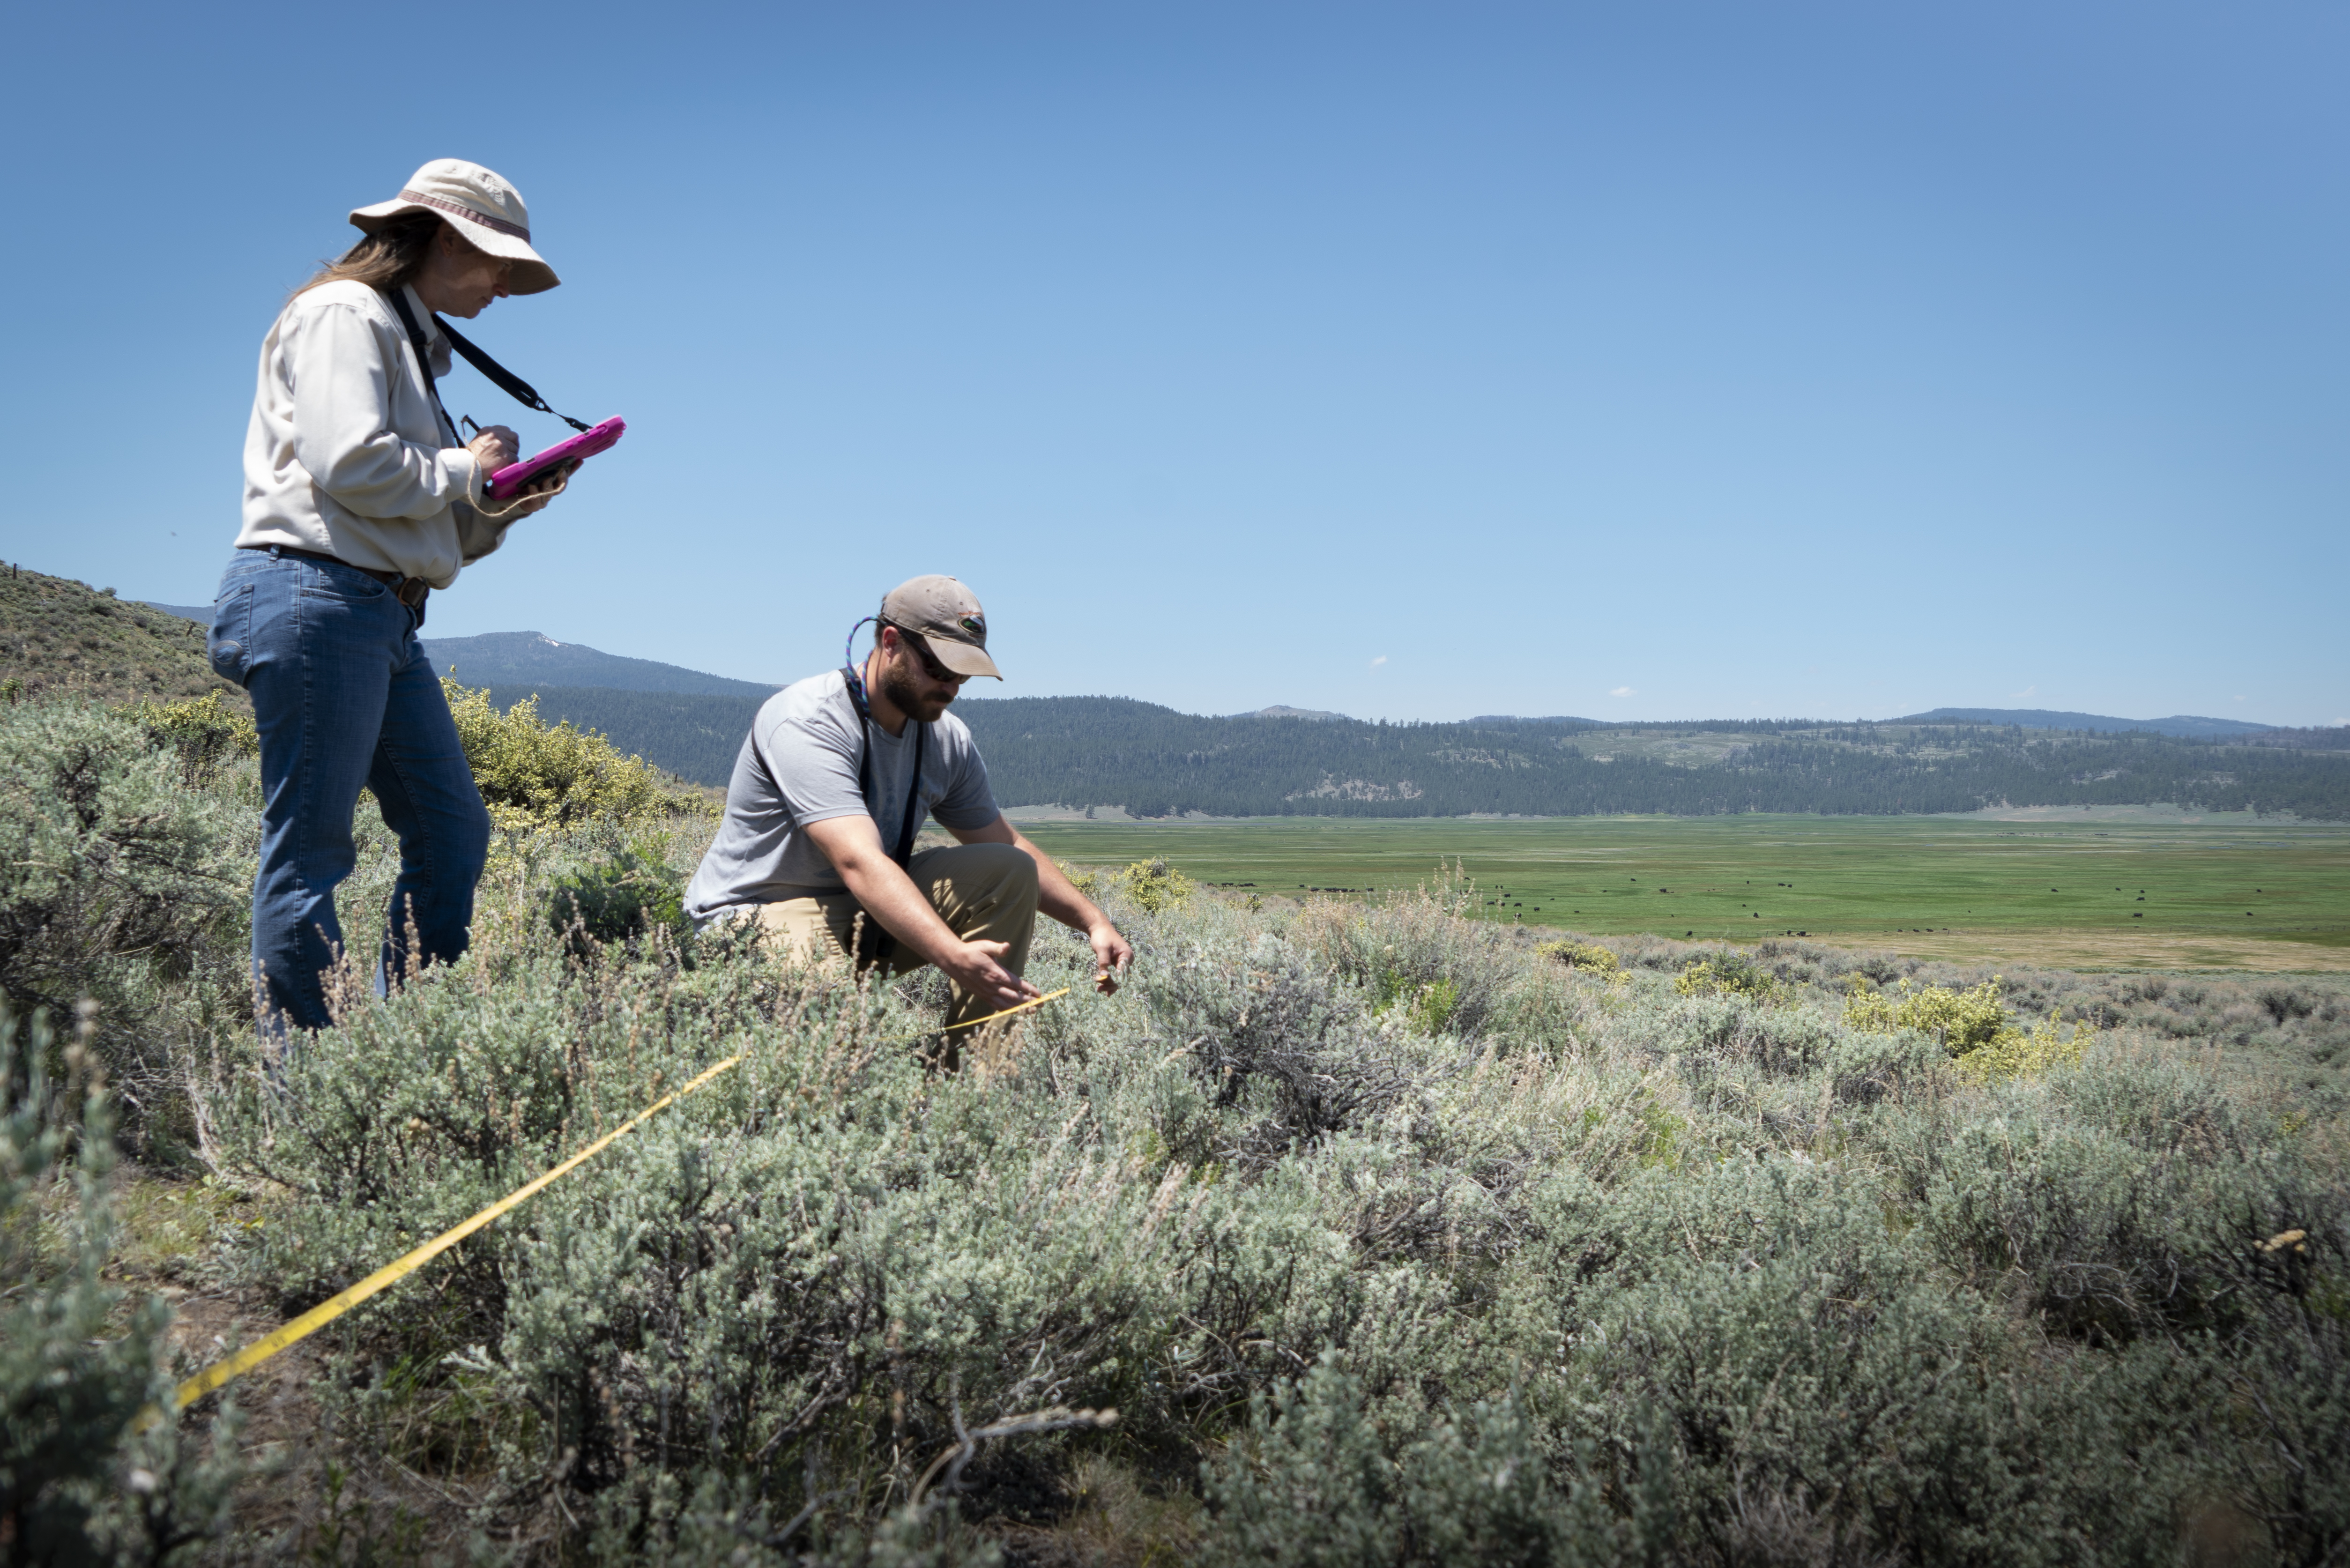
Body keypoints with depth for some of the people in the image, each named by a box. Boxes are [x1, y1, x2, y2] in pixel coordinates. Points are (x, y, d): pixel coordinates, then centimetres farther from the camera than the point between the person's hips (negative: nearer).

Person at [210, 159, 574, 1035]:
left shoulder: (414, 342, 25)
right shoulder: (345, 315, -3)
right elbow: (349, 467, -20)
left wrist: (497, 509, 6)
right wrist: (465, 469, -5)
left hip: (385, 617, 10)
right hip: (314, 597, -10)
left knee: (454, 834, 8)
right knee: (311, 850, -7)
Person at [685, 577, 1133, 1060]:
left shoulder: (947, 740, 1)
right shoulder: (807, 724, -24)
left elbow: (1007, 846, 12)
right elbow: (860, 863, -36)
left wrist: (1093, 922, -2)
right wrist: (954, 958, -49)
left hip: (867, 914, 8)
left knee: (1010, 872, -9)